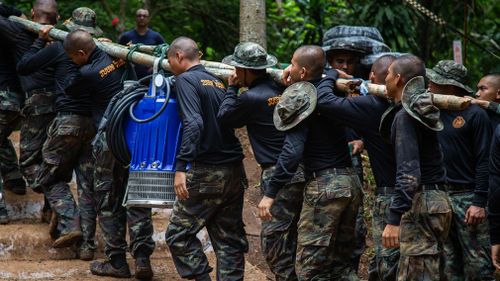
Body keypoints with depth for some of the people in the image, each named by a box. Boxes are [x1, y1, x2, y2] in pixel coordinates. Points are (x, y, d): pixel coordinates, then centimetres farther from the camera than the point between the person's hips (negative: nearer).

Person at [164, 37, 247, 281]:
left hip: (207, 172, -7)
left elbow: (194, 124, -18)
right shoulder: (218, 82, 17)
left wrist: (181, 167, -22)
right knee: (229, 240, 8)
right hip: (235, 172, 7)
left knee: (178, 233, 1)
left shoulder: (185, 80, -6)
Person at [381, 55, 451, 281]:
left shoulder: (405, 116, -14)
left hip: (421, 204, -9)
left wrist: (394, 219, -26)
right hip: (437, 200, 9)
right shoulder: (422, 109, 13)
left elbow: (408, 173, -23)